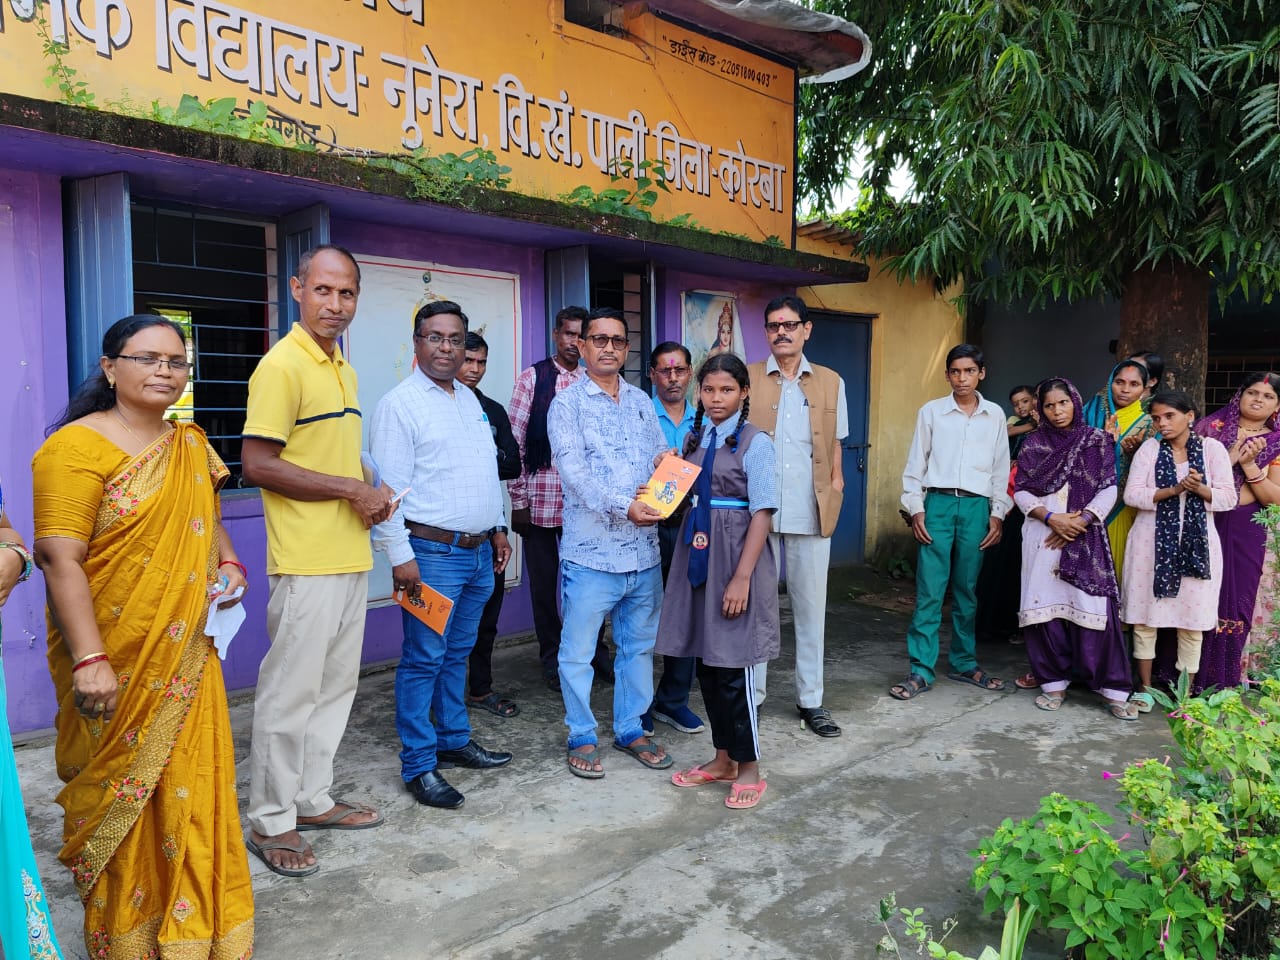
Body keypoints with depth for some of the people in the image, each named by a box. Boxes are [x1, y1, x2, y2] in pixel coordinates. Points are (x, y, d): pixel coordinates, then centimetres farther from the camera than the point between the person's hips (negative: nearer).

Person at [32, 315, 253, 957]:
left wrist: (229, 563, 2)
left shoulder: (190, 444, 10)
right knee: (120, 797, 8)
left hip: (187, 658, 6)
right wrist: (90, 659, -23)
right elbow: (59, 556, -18)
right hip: (116, 664, -6)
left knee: (189, 788, 12)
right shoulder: (78, 446, -12)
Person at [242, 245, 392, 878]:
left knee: (336, 684, 16)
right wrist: (351, 488, -16)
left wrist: (371, 497, 3)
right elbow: (258, 465, -19)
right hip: (306, 561, -9)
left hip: (350, 557, 9)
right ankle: (270, 821, 16)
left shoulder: (342, 368, 15)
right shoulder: (282, 365, -12)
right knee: (291, 691, 1)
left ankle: (312, 799, 31)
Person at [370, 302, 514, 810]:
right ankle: (419, 766, 9)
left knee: (458, 653, 17)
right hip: (433, 553, -7)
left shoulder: (469, 399, 14)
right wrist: (400, 556, -19)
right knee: (424, 659, -1)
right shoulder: (400, 404, -10)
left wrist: (498, 529, 19)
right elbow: (389, 487, -15)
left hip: (479, 551, 8)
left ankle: (455, 740, 30)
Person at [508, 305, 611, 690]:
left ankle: (595, 653, 22)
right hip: (540, 500, -2)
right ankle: (552, 658, 23)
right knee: (544, 582, 8)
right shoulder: (531, 378, 0)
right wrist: (518, 500, -4)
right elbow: (515, 442, -1)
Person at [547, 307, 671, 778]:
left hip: (643, 549, 5)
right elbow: (573, 468, -15)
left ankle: (630, 728, 30)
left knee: (639, 645, 15)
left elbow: (661, 456, 11)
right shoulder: (567, 402, -3)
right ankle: (581, 736, 21)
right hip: (591, 549, -5)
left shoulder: (641, 402, 14)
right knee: (578, 650, 4)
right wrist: (624, 506, -26)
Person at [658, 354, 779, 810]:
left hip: (736, 556, -6)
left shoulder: (755, 442, -8)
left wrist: (742, 577, -18)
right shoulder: (694, 439, 11)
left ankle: (749, 768, 16)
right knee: (706, 663, 12)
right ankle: (723, 758, 28)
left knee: (732, 667, -1)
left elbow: (762, 514, -13)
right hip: (697, 556, 6)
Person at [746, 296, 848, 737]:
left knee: (811, 605, 9)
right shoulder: (747, 379, 3)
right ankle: (750, 696, 17)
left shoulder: (830, 382, 9)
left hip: (811, 512, 2)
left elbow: (835, 446, 14)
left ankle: (811, 700, 20)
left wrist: (836, 484, 0)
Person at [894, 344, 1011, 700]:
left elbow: (1001, 469, 11)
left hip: (976, 506, 2)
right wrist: (916, 509, -3)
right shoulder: (931, 411, 4)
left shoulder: (995, 415, 10)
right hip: (938, 502, -2)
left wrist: (997, 514, 5)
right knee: (929, 590, -4)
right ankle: (921, 671, 0)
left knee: (967, 590, 9)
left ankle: (964, 663, 22)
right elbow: (915, 464, 4)